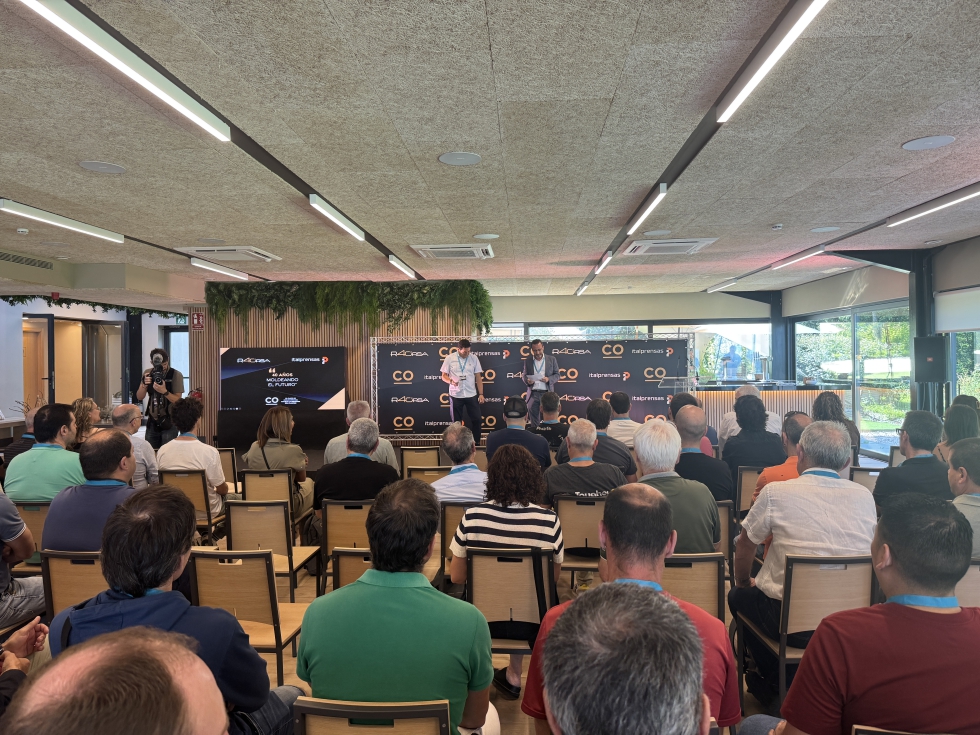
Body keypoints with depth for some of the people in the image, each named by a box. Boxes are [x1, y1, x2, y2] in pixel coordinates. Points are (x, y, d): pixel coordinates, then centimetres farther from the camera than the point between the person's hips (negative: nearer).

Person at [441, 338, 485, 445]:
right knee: (456, 421, 8)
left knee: (477, 419, 5)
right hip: (455, 395, -1)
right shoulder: (449, 358, -4)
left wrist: (481, 394, 0)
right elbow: (444, 376, -1)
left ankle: (477, 442, 19)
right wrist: (451, 381, -22)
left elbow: (478, 377, 3)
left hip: (471, 395, 2)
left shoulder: (474, 358, 0)